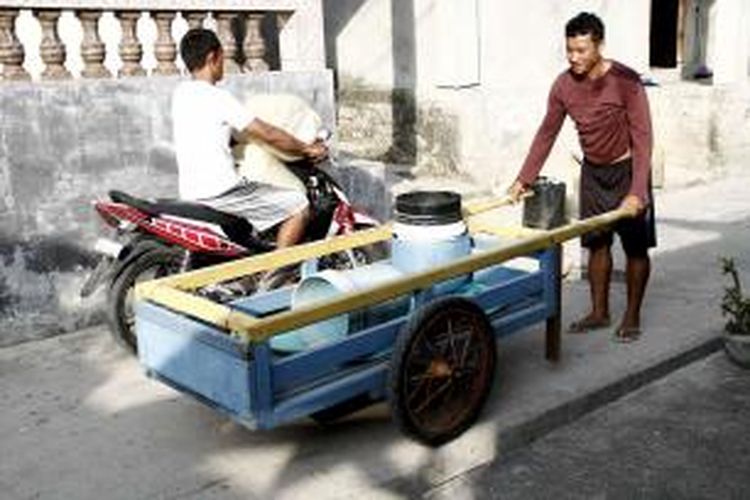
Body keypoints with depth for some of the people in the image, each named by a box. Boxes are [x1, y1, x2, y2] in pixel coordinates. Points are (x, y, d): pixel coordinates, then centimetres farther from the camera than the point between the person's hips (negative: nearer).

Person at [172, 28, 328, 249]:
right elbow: (268, 135, -13)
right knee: (299, 207, -6)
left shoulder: (181, 93, 10)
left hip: (189, 193, 9)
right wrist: (308, 149, 0)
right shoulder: (217, 98, -15)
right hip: (220, 193, -9)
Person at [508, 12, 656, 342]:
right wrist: (524, 179, -2)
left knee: (635, 247, 2)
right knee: (597, 244, 9)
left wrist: (637, 192, -32)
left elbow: (642, 138, -24)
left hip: (626, 170, -4)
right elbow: (547, 133, 2)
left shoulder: (625, 81, -23)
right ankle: (599, 312, 21)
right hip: (592, 171, 4)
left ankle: (632, 316, 15)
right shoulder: (564, 85, -8)